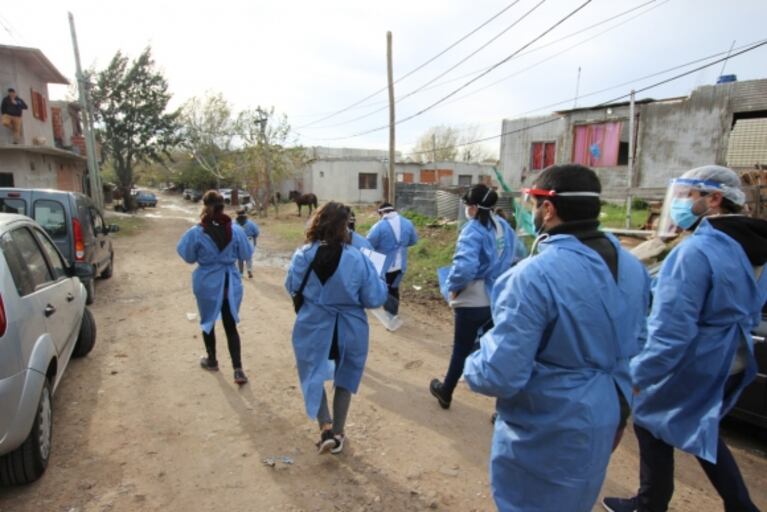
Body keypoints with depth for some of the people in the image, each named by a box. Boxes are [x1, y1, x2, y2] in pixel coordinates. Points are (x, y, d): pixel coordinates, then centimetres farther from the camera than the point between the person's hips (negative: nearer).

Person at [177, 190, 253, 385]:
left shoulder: (196, 233, -14)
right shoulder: (236, 230, -10)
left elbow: (189, 257, -1)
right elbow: (246, 254, 1)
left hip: (208, 283, -1)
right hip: (231, 282, 1)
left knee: (208, 322, 20)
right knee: (231, 325, 9)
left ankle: (212, 360, 37)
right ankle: (238, 369, 3)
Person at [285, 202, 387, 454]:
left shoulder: (303, 255, -13)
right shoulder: (357, 259, -19)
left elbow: (292, 288, 4)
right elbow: (374, 299, -13)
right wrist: (380, 280, 6)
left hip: (313, 328, 1)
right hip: (349, 329, 0)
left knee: (313, 377, 21)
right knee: (345, 379, 21)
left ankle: (326, 428, 7)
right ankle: (337, 434, 33)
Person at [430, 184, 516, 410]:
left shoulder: (473, 230, -19)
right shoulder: (506, 228, 4)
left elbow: (464, 267, -31)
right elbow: (514, 259, 16)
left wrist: (453, 286, -14)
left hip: (473, 302, -6)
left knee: (461, 349, 12)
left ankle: (445, 392, 34)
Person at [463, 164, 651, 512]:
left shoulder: (533, 276, -29)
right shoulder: (632, 268, -2)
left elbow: (500, 375, -29)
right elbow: (634, 346, 10)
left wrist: (473, 367, -7)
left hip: (545, 435, -7)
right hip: (603, 422, 7)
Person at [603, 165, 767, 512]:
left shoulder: (695, 251, -27)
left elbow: (670, 333, -31)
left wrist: (635, 377, -24)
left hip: (691, 368, -8)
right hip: (730, 365, 8)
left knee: (651, 425, 14)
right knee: (699, 431, 27)